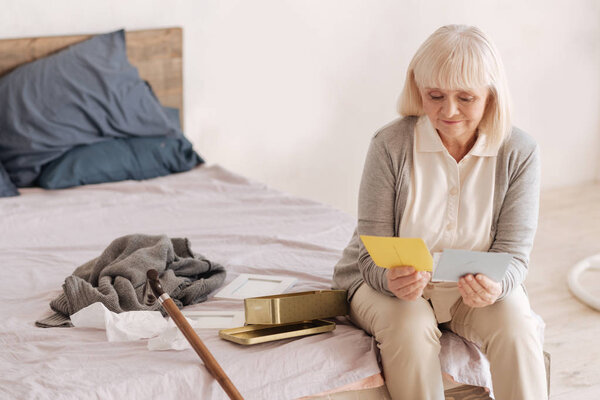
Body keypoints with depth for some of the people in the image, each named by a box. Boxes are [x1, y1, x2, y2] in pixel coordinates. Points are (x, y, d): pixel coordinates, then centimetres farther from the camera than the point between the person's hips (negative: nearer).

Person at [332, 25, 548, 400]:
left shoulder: (519, 153, -12)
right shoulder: (390, 145, -16)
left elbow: (513, 253, -10)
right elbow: (373, 255, -14)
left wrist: (495, 285, -35)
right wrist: (392, 279, -38)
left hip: (474, 286, 2)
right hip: (388, 284, -1)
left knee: (515, 323, -28)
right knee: (410, 325, -33)